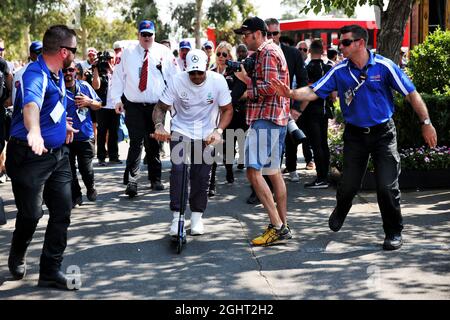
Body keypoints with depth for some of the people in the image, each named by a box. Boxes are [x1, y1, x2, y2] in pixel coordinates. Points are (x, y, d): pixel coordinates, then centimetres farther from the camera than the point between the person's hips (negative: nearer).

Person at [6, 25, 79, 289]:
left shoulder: (57, 74, 7)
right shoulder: (36, 75, -23)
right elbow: (31, 104, -46)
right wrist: (34, 132, -65)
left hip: (58, 153, 8)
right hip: (31, 156, -8)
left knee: (63, 212, 5)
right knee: (31, 214, 2)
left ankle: (51, 270, 16)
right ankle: (17, 257, 33)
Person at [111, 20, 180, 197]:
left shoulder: (164, 52, 6)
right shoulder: (128, 53, 8)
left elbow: (176, 77, 5)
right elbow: (118, 76, 9)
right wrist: (117, 99, -1)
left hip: (156, 107, 1)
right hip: (134, 106, -1)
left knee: (153, 143, 9)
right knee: (136, 142, -10)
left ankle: (155, 179, 22)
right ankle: (131, 181, -12)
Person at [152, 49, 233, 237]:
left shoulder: (218, 81, -13)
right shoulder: (177, 81, -15)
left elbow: (227, 110, -6)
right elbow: (160, 107, -9)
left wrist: (218, 131, -23)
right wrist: (159, 126, -30)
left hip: (206, 134, 1)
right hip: (181, 131, -1)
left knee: (202, 175, -3)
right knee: (178, 167, -20)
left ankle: (197, 216, 15)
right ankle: (177, 217, -14)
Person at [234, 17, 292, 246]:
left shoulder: (268, 53, -11)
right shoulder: (272, 51, 21)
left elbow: (270, 88, -21)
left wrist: (247, 81, -9)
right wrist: (247, 80, 8)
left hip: (265, 119, -11)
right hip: (276, 118, 11)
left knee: (253, 172, -14)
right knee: (274, 172, 14)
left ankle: (277, 227, -17)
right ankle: (283, 227, 19)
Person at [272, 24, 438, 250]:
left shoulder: (383, 66, -11)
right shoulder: (340, 71, -3)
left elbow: (411, 94, -6)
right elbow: (314, 92, -7)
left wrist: (426, 123, -7)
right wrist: (291, 93, -25)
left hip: (383, 133, -2)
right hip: (355, 134, 2)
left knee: (387, 186, -6)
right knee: (348, 185, 7)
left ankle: (394, 232, 13)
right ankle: (339, 213, 40)